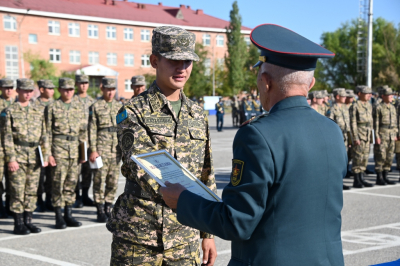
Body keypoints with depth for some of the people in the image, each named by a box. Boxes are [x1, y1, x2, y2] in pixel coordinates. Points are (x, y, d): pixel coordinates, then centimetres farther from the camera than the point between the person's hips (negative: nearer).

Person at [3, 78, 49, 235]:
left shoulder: (38, 112, 12)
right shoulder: (10, 111, -1)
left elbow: (44, 136, 13)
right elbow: (7, 137, -6)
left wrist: (45, 156, 6)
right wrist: (11, 159, -12)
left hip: (35, 157, 4)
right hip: (18, 156, -4)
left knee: (32, 191, 7)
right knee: (18, 191, -2)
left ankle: (28, 221, 17)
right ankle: (18, 224, 5)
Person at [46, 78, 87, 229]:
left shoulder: (79, 107, 12)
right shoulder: (52, 107, 0)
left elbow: (83, 130, 15)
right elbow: (48, 132, -1)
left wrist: (84, 151, 10)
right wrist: (48, 153, -7)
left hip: (74, 148, 4)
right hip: (58, 148, -4)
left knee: (72, 182, 7)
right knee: (58, 182, -4)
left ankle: (68, 215, 16)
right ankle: (59, 217, 3)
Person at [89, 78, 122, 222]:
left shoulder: (120, 106, 13)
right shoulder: (96, 106, 0)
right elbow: (92, 129, -3)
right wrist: (93, 150, -9)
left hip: (117, 148, 4)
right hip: (101, 147, -4)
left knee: (113, 181, 6)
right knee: (99, 179, -3)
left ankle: (108, 208, 17)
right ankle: (100, 211, 4)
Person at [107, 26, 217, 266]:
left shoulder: (197, 115, 9)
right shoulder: (132, 113, -6)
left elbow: (206, 178, 14)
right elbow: (143, 170, -20)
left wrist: (208, 233, 12)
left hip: (185, 238, 4)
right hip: (137, 238, -4)